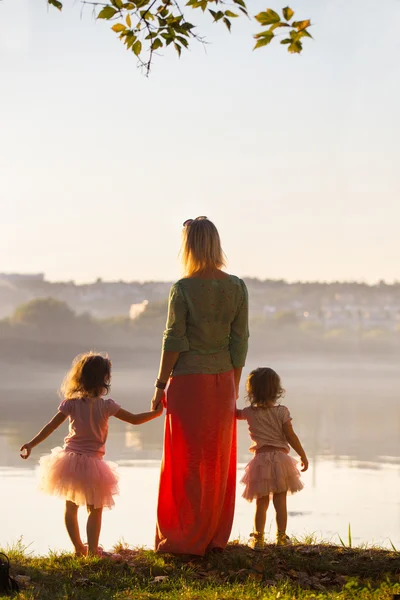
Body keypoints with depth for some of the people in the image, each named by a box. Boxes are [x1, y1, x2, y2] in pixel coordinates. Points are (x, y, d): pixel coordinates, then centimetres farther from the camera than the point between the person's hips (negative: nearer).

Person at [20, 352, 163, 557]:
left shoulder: (70, 403, -3)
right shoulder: (106, 405, -8)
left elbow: (51, 426, -3)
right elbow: (134, 419, -2)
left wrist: (31, 444, 4)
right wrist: (155, 413, 12)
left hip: (70, 460, 3)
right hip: (92, 463, -3)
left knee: (71, 508, 16)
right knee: (95, 510, 9)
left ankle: (78, 547, 21)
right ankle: (92, 549, 6)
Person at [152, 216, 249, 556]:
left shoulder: (183, 289, -12)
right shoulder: (237, 287, 0)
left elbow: (174, 341, -12)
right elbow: (240, 342, 2)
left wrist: (161, 384, -3)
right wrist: (233, 388, 10)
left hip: (187, 381, -4)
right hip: (222, 382, 4)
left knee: (185, 462, 4)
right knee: (219, 462, 12)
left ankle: (184, 539, 10)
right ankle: (215, 537, 20)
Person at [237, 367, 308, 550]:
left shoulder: (249, 413, 1)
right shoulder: (281, 411, -4)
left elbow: (235, 413, 21)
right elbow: (291, 436, -6)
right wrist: (303, 455, 3)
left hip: (260, 459, 1)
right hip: (280, 458, -1)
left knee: (261, 503, 7)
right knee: (281, 503, 6)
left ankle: (258, 538, 4)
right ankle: (281, 537, 12)